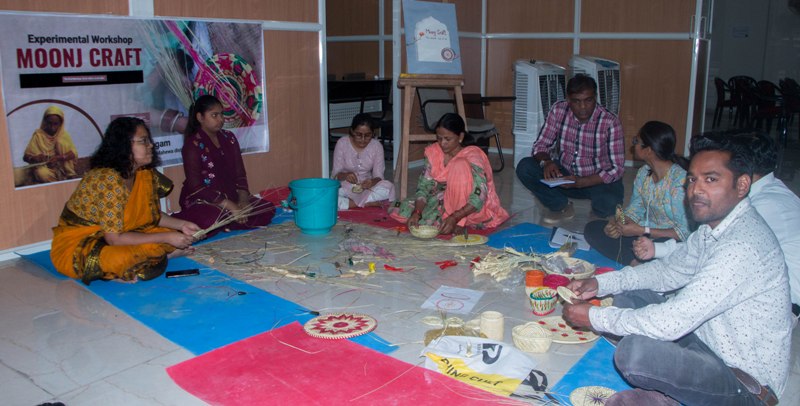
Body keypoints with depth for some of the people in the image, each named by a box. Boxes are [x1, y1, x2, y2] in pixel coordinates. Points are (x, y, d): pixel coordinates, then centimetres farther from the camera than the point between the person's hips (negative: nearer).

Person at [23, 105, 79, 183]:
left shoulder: (64, 135, 3)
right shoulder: (38, 135, -1)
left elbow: (74, 153, -8)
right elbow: (26, 156, -2)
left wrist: (60, 158, -27)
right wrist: (35, 158, -25)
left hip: (62, 166, 2)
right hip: (44, 166, -2)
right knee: (43, 174, -35)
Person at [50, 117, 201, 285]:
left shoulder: (145, 174, -3)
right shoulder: (107, 179, -28)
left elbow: (152, 215, 11)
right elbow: (114, 238, -29)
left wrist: (181, 225, -7)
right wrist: (167, 238, -26)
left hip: (118, 236, 8)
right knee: (122, 258, -36)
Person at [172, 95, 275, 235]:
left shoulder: (229, 138, 10)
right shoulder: (193, 145, -10)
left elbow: (240, 174, 8)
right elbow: (195, 187, -16)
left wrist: (243, 199, -12)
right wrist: (229, 206, -24)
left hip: (231, 197, 7)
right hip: (201, 201, -7)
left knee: (267, 210, -12)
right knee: (209, 222, -38)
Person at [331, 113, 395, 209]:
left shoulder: (377, 146, -6)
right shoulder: (342, 143, -10)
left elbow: (378, 175, -9)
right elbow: (335, 174, -11)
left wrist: (372, 182, -34)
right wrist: (345, 175, -36)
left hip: (366, 187, 1)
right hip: (345, 186, 0)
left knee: (388, 187, -29)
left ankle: (351, 203, -23)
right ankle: (369, 203, -24)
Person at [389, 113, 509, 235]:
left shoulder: (471, 156, -22)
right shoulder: (434, 153, -6)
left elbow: (479, 198, -32)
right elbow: (424, 187, -10)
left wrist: (454, 218, -44)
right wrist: (417, 212, -28)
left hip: (470, 208, -5)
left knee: (460, 165, -30)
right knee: (401, 209, -10)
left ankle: (459, 223, -24)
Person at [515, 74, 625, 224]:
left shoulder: (610, 123, -20)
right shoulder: (558, 111, -10)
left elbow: (616, 168, -19)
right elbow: (541, 145, -2)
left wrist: (580, 182, -32)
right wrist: (546, 162, -27)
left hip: (599, 180, -4)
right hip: (563, 174, 4)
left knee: (607, 205, -37)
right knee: (524, 168, -19)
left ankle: (598, 211, 4)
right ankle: (562, 206, 1)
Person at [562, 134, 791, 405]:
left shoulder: (743, 247, -28)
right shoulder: (713, 227, 2)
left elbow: (672, 323, -30)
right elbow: (669, 271, 15)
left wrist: (594, 317, -19)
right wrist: (600, 284, 2)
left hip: (747, 384, -10)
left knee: (635, 351, -32)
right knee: (627, 295, 8)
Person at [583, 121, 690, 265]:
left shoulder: (680, 180, -22)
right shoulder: (644, 172, 3)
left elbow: (684, 232, -23)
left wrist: (641, 230, -22)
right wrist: (617, 223, -12)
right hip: (643, 235, 9)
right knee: (592, 228, -7)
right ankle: (637, 263, -19)